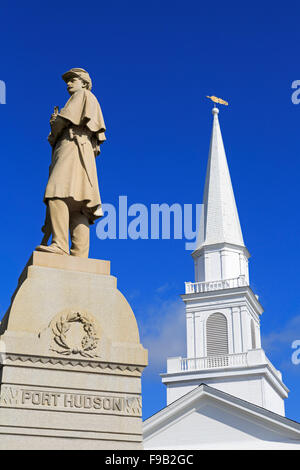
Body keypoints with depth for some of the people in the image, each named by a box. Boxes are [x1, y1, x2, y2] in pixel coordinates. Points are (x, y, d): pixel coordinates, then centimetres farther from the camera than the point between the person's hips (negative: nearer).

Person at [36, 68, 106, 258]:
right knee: (76, 207, -6)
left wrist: (54, 136, 13)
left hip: (73, 147, -9)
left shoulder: (82, 95, 11)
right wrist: (55, 122, 18)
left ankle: (59, 244, -40)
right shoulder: (89, 106, 37)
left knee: (59, 193, -26)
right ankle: (80, 255, -18)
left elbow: (65, 119, -2)